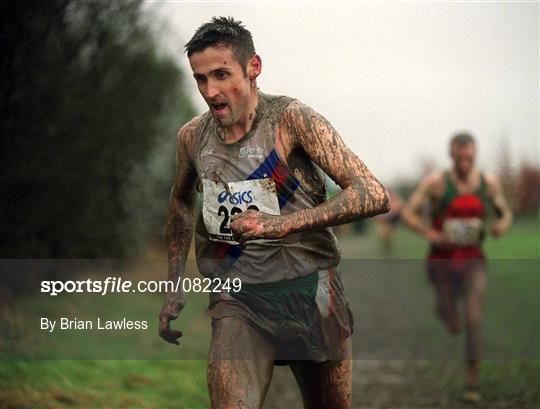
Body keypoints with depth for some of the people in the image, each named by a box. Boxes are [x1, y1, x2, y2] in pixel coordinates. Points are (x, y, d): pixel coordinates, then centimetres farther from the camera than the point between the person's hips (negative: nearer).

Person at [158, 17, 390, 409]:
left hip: (309, 291, -2)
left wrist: (281, 224, -28)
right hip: (237, 302, 2)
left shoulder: (292, 119, -11)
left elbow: (373, 195, -19)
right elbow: (182, 204, 25)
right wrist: (174, 286, 18)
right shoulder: (192, 136, 3)